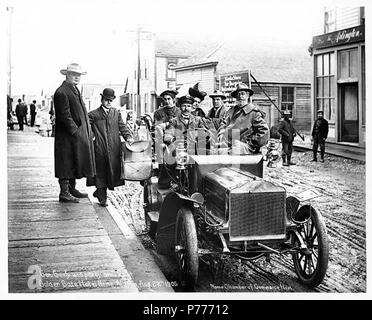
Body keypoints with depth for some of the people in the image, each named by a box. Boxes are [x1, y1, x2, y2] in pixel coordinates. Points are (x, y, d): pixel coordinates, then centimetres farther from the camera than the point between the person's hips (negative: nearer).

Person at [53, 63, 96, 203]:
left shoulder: (75, 90, 17)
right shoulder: (61, 93, -14)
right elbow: (65, 116, -19)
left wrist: (88, 130, 14)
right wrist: (76, 132, -21)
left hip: (79, 134, 10)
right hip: (67, 136, -10)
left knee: (74, 163, 16)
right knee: (66, 164, -3)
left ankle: (72, 189, 26)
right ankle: (64, 193, 3)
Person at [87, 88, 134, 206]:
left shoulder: (116, 113, 16)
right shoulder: (93, 115, 5)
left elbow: (122, 126, 11)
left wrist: (128, 137, -4)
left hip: (114, 149, 3)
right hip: (100, 149, -3)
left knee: (113, 170, 3)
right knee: (101, 172, 1)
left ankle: (99, 192, 23)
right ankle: (102, 198, 11)